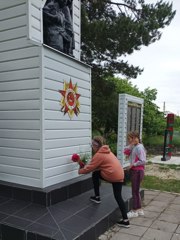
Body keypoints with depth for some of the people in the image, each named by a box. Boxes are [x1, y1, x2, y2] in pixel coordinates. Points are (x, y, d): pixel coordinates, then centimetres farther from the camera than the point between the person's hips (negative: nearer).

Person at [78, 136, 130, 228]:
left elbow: (90, 167, -3)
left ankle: (97, 197, 20)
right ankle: (125, 220, 12)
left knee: (95, 174, 13)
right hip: (120, 175, 9)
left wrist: (80, 171, 13)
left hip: (112, 176, -8)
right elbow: (95, 165, 25)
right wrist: (85, 167, 22)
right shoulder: (106, 151, 18)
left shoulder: (99, 155, -10)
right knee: (118, 197, 13)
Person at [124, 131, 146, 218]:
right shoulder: (134, 147, 8)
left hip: (137, 171, -9)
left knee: (135, 191, 3)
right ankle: (139, 209, 30)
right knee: (136, 191, 18)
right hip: (134, 171, 9)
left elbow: (143, 161, -23)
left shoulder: (139, 147, -19)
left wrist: (133, 164, -17)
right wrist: (131, 145, -4)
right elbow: (125, 152, 6)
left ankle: (134, 211, 17)